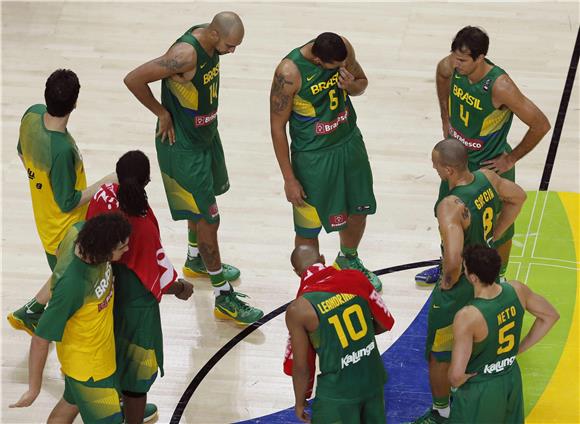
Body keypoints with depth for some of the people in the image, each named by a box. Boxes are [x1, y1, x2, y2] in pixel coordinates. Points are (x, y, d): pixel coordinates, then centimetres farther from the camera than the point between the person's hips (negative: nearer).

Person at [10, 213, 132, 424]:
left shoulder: (79, 231, -22)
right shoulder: (72, 285, -41)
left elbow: (59, 252, 5)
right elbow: (41, 338, -29)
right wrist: (34, 388, -17)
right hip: (88, 365, -8)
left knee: (70, 406, 28)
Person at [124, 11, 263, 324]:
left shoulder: (211, 39, -6)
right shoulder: (186, 54, -33)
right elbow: (133, 80, -30)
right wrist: (162, 113, -19)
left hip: (206, 135, 9)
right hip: (183, 145, -9)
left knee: (201, 207, 28)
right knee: (207, 218, -3)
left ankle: (196, 261, 52)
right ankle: (224, 298, 6)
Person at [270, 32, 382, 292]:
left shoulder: (343, 48, -15)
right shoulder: (289, 73, -29)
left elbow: (362, 82, 6)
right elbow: (277, 126, -18)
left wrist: (352, 86, -21)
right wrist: (289, 179, -15)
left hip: (350, 143, 6)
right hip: (313, 156, -6)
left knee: (359, 209, 22)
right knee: (308, 229, 6)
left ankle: (348, 260, 51)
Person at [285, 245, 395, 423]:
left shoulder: (298, 310, -16)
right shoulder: (355, 278, -6)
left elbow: (301, 367, -10)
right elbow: (385, 324, 5)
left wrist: (300, 402, 6)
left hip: (338, 391, -4)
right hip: (372, 378, 4)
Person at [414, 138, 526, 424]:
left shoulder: (450, 207, -35)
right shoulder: (487, 178, -11)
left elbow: (453, 260, -43)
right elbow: (518, 197, 10)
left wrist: (448, 281, -20)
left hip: (458, 287, -8)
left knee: (439, 354, 14)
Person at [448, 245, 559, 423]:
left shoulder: (467, 317, -32)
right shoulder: (516, 290, -14)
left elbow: (456, 374, -33)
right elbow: (550, 316, 5)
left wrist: (457, 383, -10)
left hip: (479, 391, -6)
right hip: (512, 380, 6)